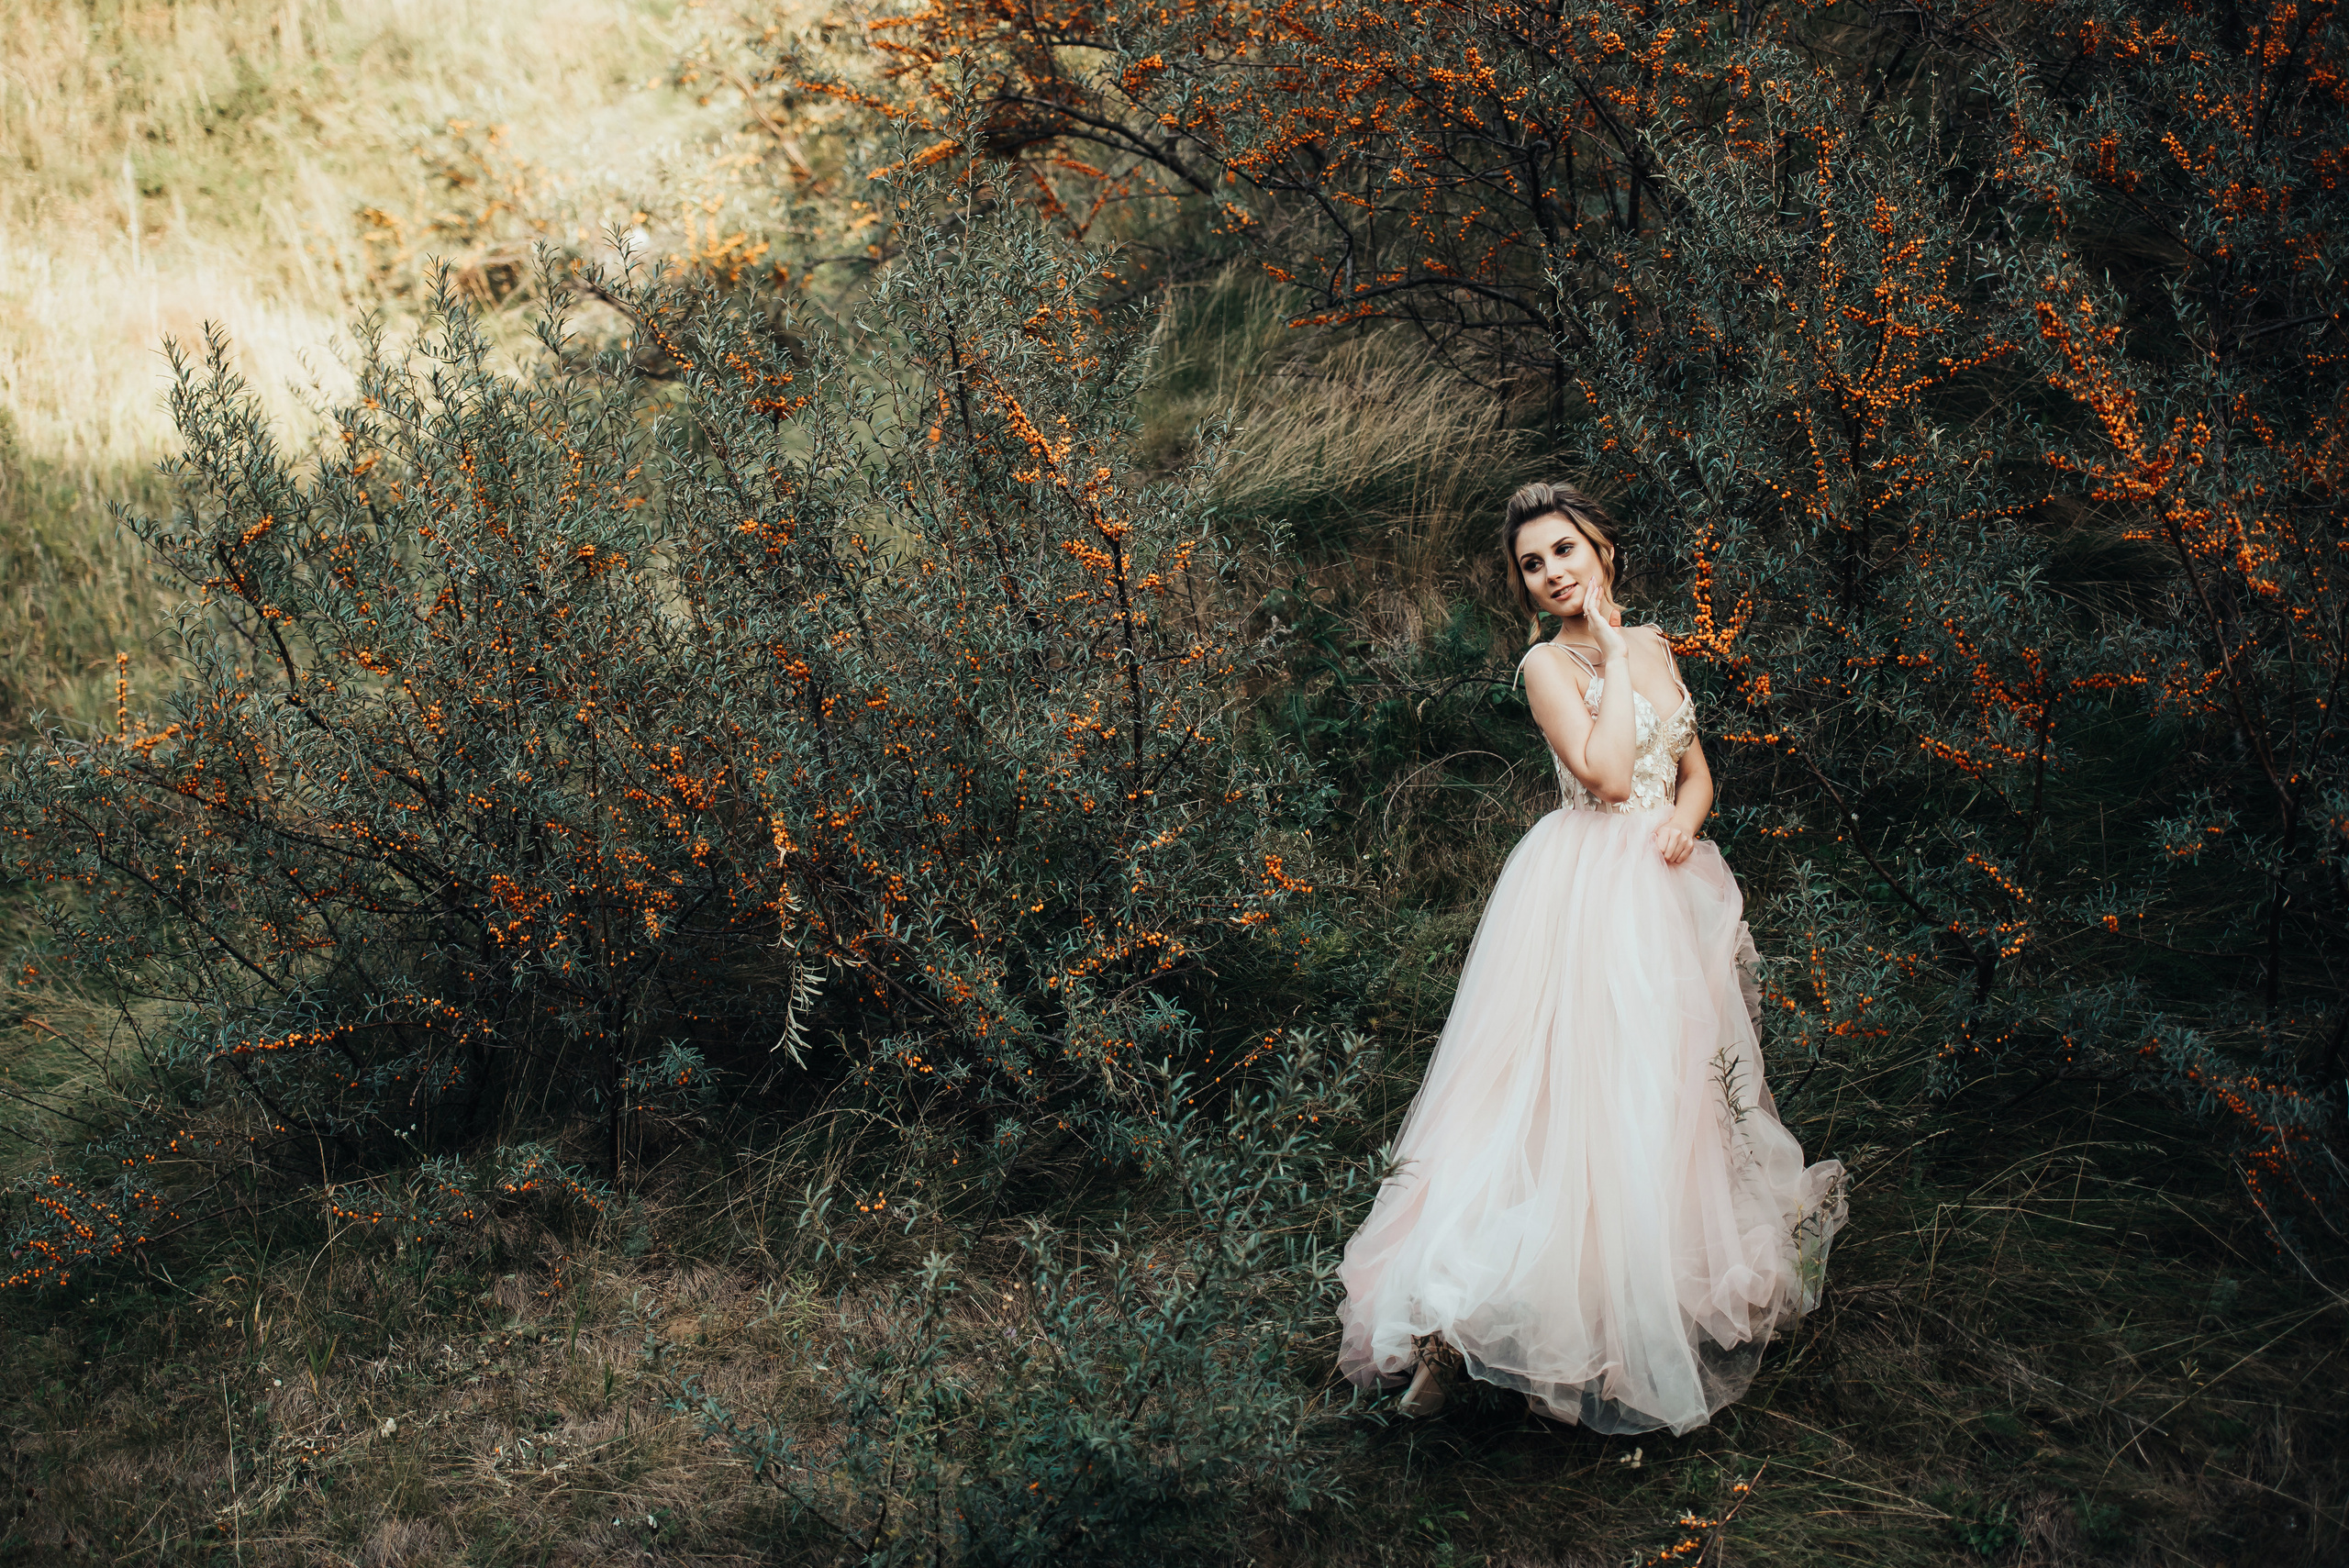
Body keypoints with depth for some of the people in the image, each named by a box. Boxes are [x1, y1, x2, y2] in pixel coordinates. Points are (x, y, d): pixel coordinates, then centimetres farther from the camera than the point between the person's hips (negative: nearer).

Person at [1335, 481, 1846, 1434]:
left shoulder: (1654, 650, 13)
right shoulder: (1549, 664, -7)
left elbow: (1696, 769, 17)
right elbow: (1606, 774, -20)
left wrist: (1684, 818, -6)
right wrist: (1616, 656, -13)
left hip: (1670, 886, 7)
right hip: (1589, 894, -7)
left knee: (1675, 1085, 12)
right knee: (1586, 1089, -12)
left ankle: (1672, 1298, 26)